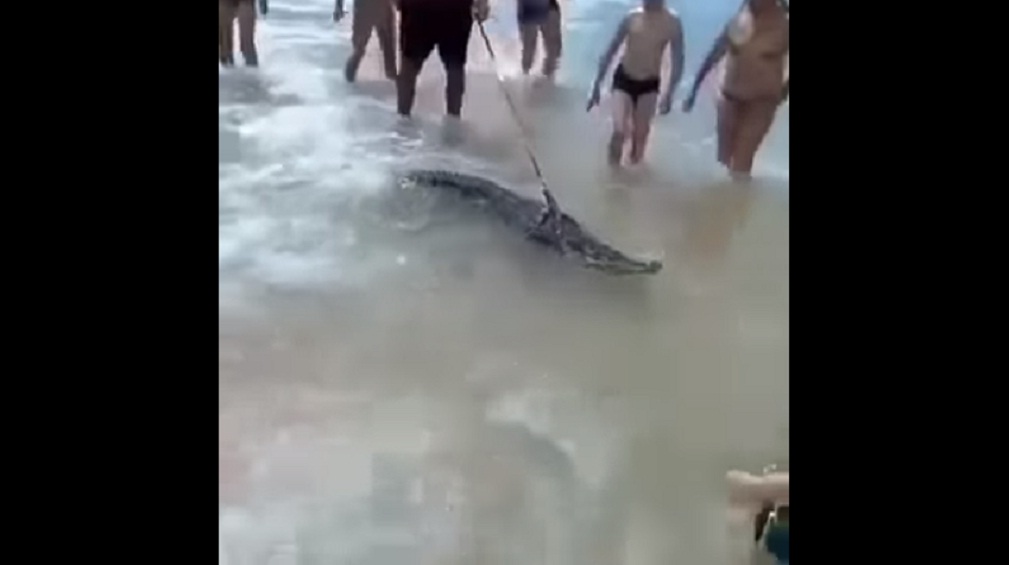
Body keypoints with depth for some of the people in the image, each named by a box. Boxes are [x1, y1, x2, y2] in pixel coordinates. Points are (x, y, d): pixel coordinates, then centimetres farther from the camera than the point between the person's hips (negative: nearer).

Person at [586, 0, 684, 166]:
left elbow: (678, 60, -6)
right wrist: (596, 85, -3)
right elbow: (611, 50, -3)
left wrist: (669, 93, -11)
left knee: (641, 132, 9)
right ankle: (613, 165, 17)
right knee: (620, 131, -11)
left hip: (649, 84, 1)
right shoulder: (631, 17, -12)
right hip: (623, 79, -1)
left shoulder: (672, 22, -13)